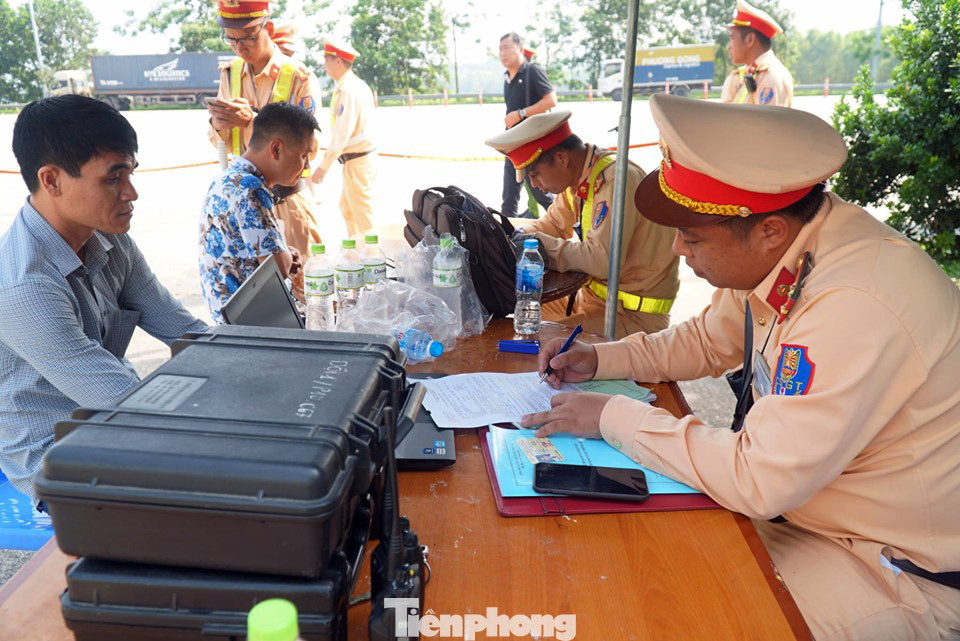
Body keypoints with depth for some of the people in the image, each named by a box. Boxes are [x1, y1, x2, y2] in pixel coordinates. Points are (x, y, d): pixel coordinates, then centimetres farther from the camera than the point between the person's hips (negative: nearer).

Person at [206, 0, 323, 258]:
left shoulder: (300, 79, -9)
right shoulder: (229, 74, 6)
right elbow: (221, 144, 9)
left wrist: (252, 121, -28)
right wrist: (218, 126, -14)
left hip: (289, 200, -4)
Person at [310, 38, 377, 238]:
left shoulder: (347, 90, -17)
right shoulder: (358, 85, 12)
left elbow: (342, 133, -22)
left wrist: (324, 166, -20)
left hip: (356, 160, -10)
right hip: (364, 155, 10)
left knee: (362, 215, -3)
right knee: (347, 208, 21)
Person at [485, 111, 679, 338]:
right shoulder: (577, 176, 3)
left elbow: (602, 260, -32)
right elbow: (552, 225, 15)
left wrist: (539, 244, -22)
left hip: (634, 313, -9)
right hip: (595, 293, 9)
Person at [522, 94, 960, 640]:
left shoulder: (857, 310, -35)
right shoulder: (780, 253, -7)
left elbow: (760, 482, -32)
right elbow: (708, 341, 11)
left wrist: (615, 417, -22)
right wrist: (600, 359, -3)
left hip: (898, 570, -7)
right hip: (799, 494, 8)